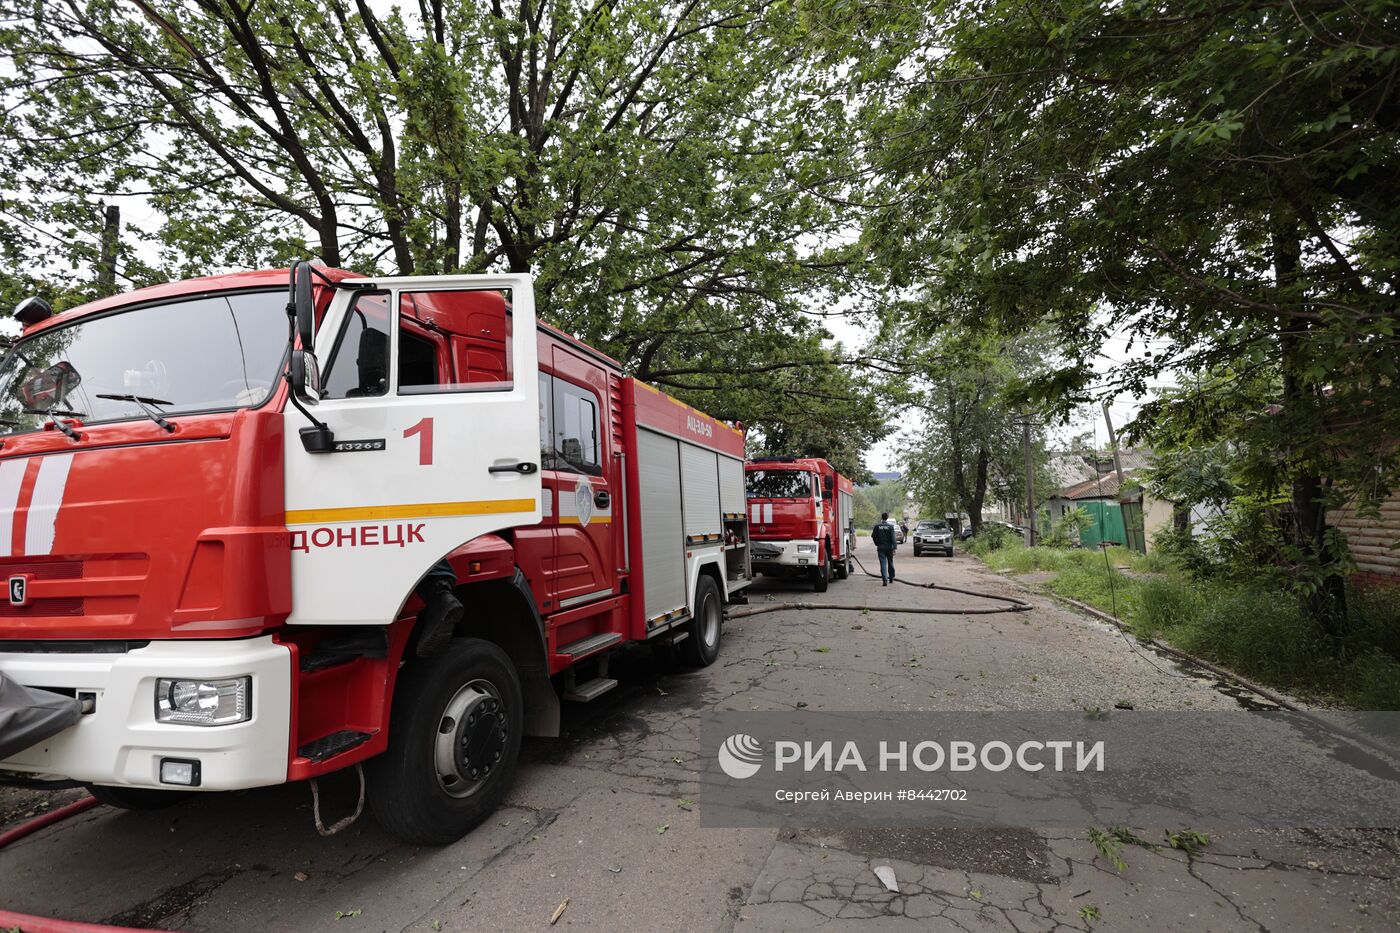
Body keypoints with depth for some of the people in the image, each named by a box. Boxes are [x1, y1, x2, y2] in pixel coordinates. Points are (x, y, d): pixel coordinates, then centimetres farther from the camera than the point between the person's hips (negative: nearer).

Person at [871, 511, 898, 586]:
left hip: (880, 548, 0)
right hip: (889, 547, 0)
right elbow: (893, 538, -11)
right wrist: (894, 547, -11)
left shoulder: (877, 526, -3)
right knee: (890, 563, 17)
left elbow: (873, 536, 3)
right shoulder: (890, 526, -8)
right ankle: (891, 578, 30)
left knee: (883, 564, -2)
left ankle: (885, 580, -14)